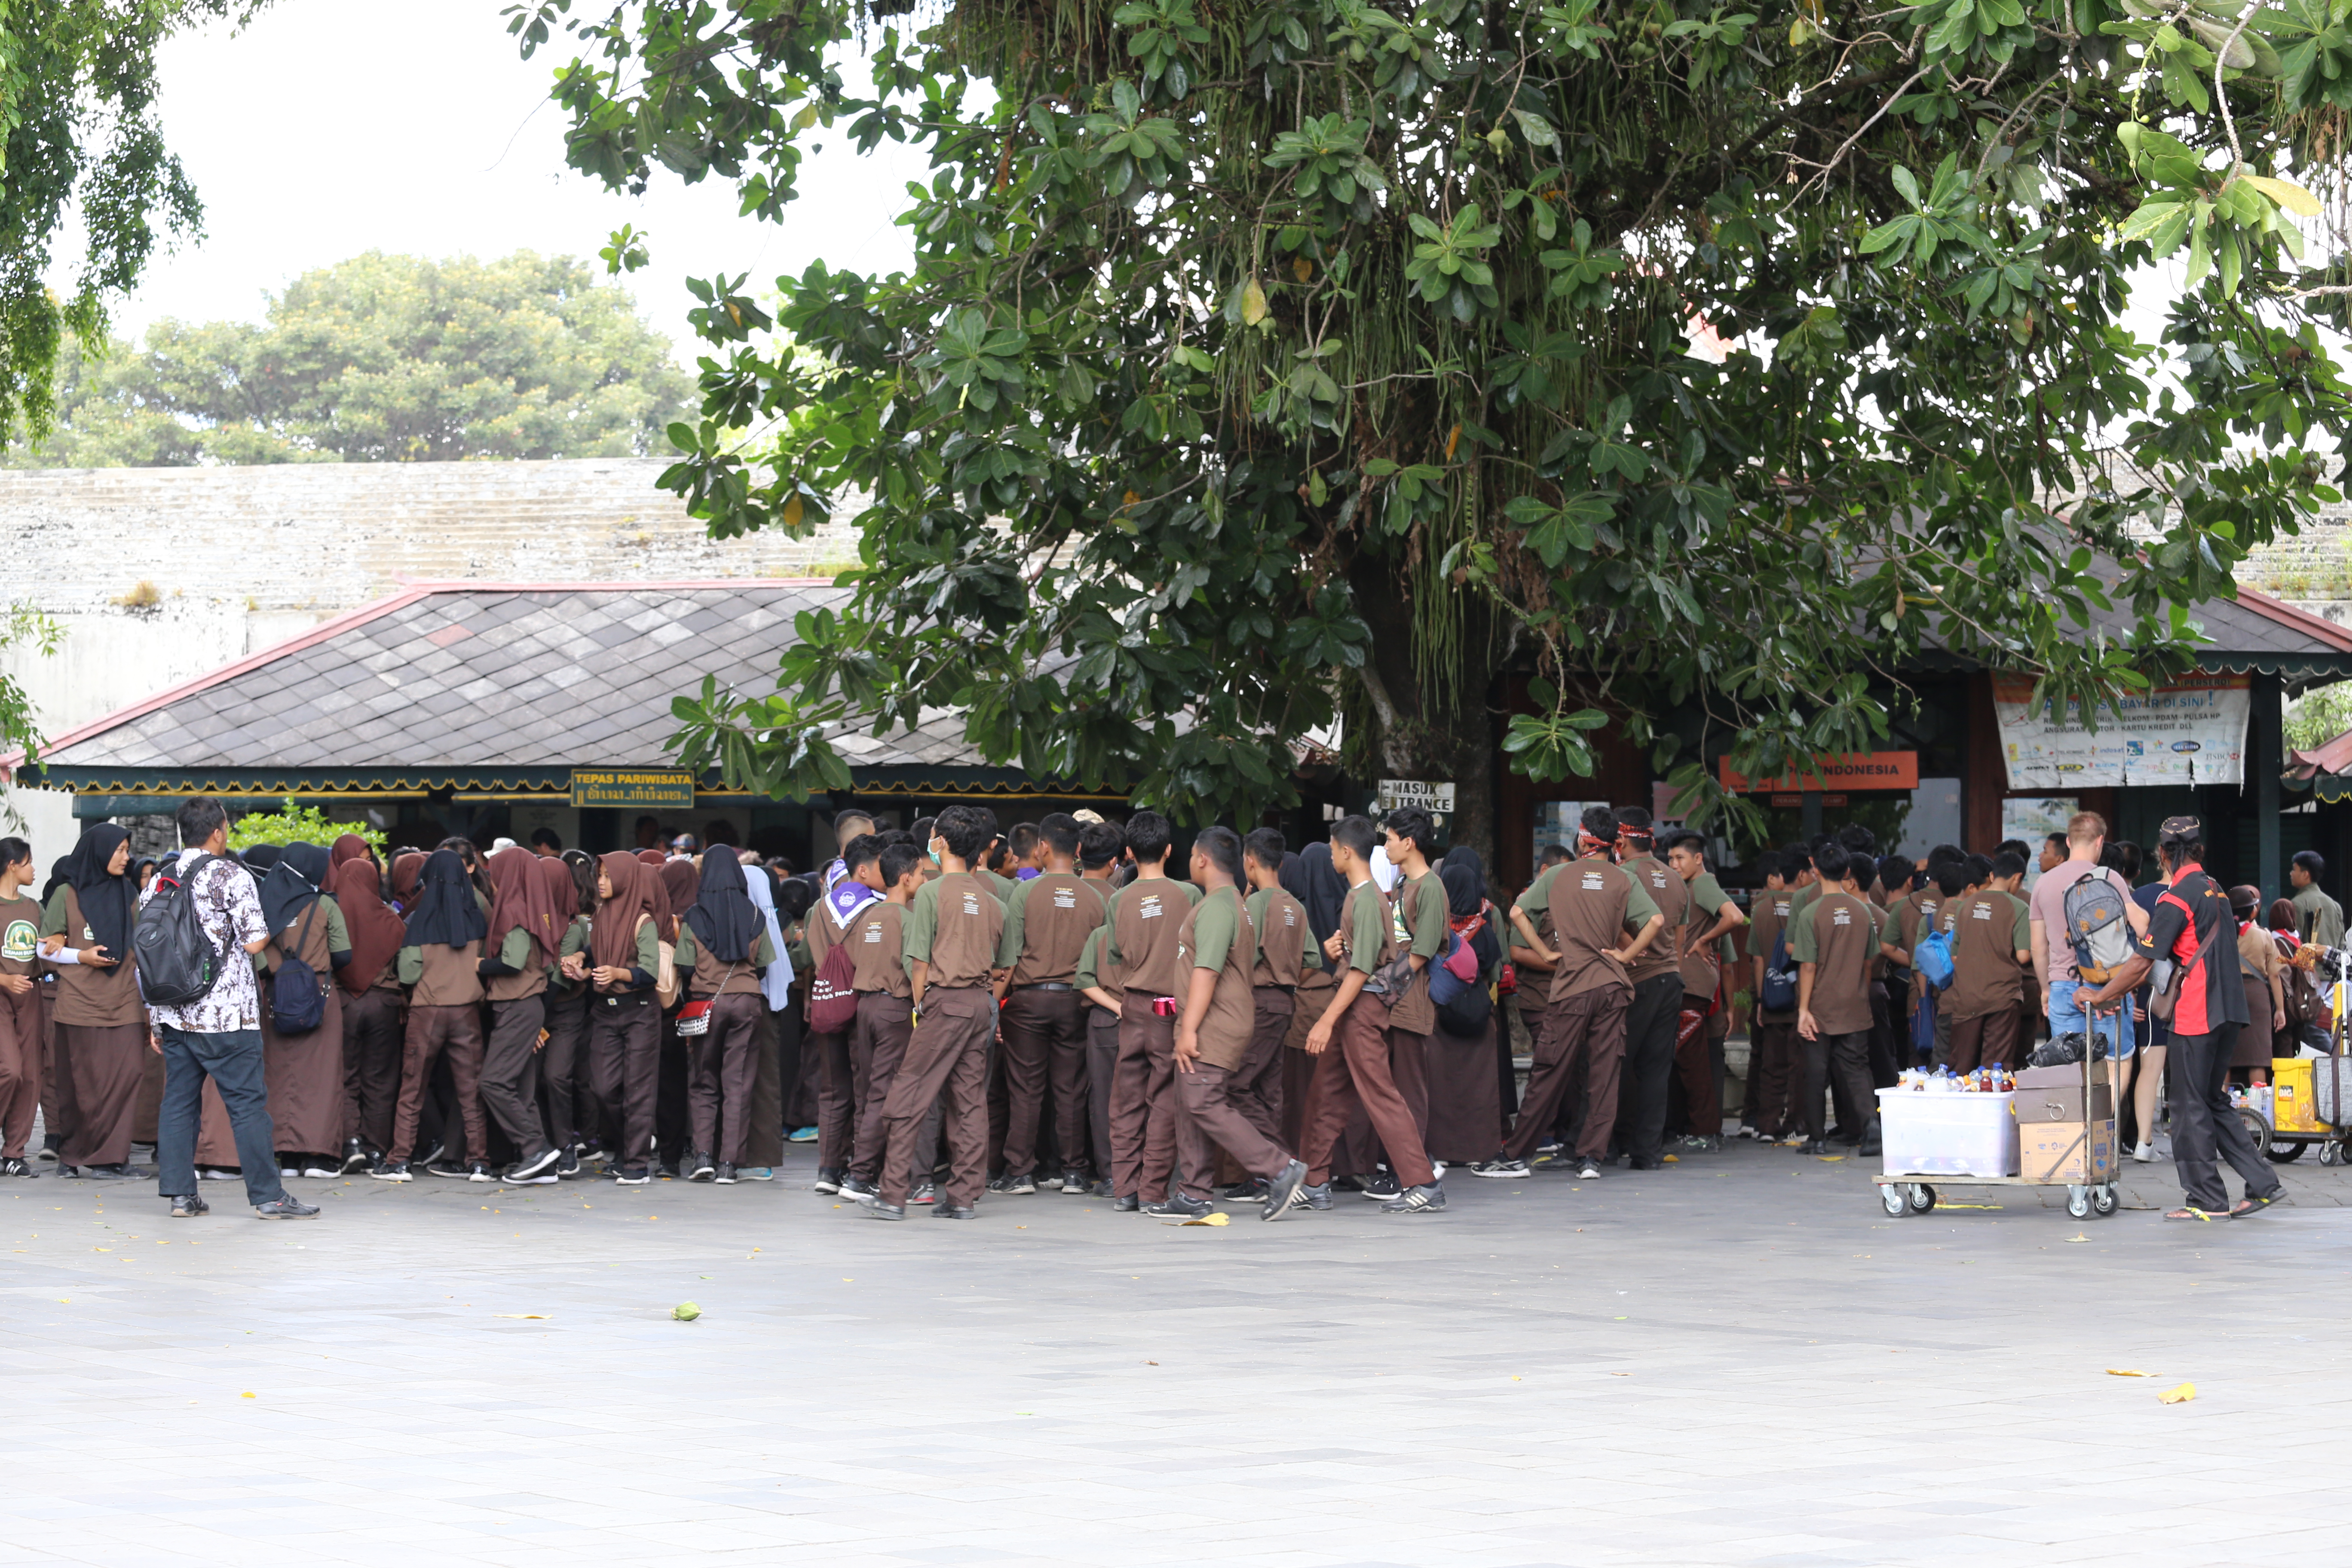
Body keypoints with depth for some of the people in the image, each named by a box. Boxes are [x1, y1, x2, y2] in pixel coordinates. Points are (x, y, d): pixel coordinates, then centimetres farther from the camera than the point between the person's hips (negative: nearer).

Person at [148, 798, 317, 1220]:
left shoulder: (160, 881, 10)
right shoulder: (232, 876, -7)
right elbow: (254, 943, -12)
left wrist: (155, 1022, 16)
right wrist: (267, 931, 12)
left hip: (173, 1013, 6)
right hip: (226, 1013, -6)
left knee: (178, 1102, 9)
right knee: (248, 1102, -2)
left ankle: (179, 1194, 7)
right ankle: (268, 1195, -2)